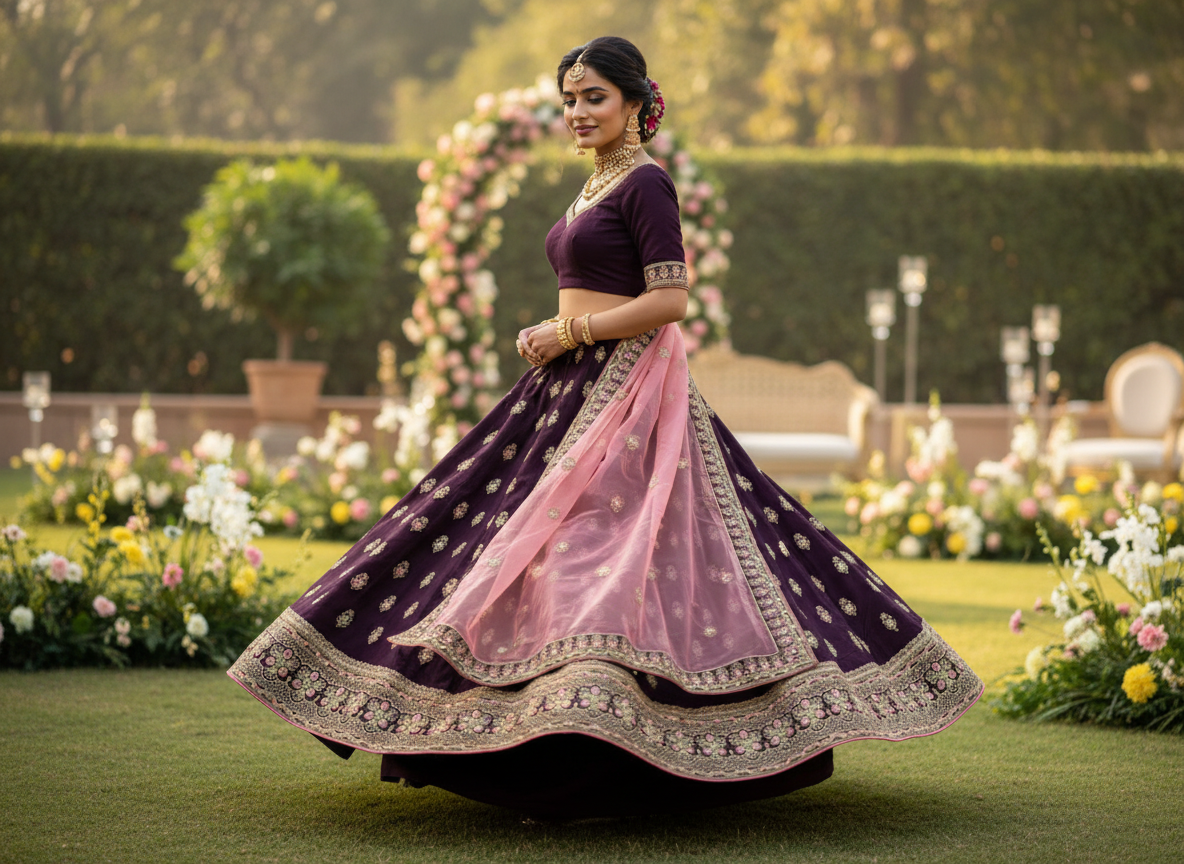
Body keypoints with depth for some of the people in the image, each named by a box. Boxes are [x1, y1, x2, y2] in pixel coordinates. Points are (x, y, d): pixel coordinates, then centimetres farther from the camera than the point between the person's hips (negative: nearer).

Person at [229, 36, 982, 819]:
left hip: (627, 389, -10)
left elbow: (671, 298, -18)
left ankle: (606, 767, -18)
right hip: (575, 387, 10)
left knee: (596, 544, -17)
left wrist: (570, 333, -14)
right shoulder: (599, 184, 18)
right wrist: (552, 334, 9)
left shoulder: (645, 182, -10)